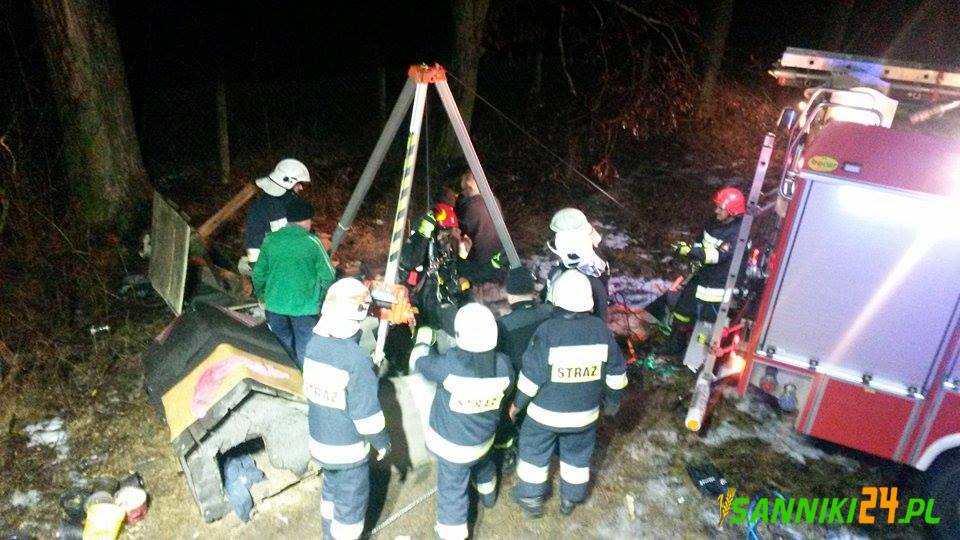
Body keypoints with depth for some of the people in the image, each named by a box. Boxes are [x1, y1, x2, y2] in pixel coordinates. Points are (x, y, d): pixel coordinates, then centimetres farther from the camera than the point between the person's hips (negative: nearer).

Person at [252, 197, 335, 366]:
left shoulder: (270, 240, 0)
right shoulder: (312, 242, -10)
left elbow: (258, 273, 5)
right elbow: (327, 276, -10)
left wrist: (262, 297, 22)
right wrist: (321, 299, 7)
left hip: (275, 304, 4)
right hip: (304, 306, -4)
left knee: (281, 348, 21)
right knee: (305, 353, 9)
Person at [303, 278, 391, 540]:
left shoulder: (314, 343, -11)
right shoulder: (356, 359, -30)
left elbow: (312, 389, 2)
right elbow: (367, 411, -23)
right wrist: (382, 441, -7)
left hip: (319, 439, 7)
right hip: (348, 447, -7)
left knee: (331, 488, 29)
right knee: (351, 502, 14)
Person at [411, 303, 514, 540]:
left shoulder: (448, 365, -33)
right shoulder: (503, 364, -21)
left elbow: (417, 363, -15)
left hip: (451, 443, -5)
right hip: (484, 438, 5)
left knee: (452, 490, 13)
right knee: (483, 462, 37)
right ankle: (488, 494, 64)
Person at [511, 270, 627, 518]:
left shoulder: (547, 331, -25)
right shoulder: (602, 329, -13)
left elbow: (531, 375, -18)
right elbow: (616, 373, -3)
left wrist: (518, 403, -2)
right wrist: (612, 402, 14)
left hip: (546, 412, -3)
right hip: (585, 413, 3)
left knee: (534, 452, 20)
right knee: (578, 455, 25)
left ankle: (531, 498, 35)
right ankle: (570, 499, 43)